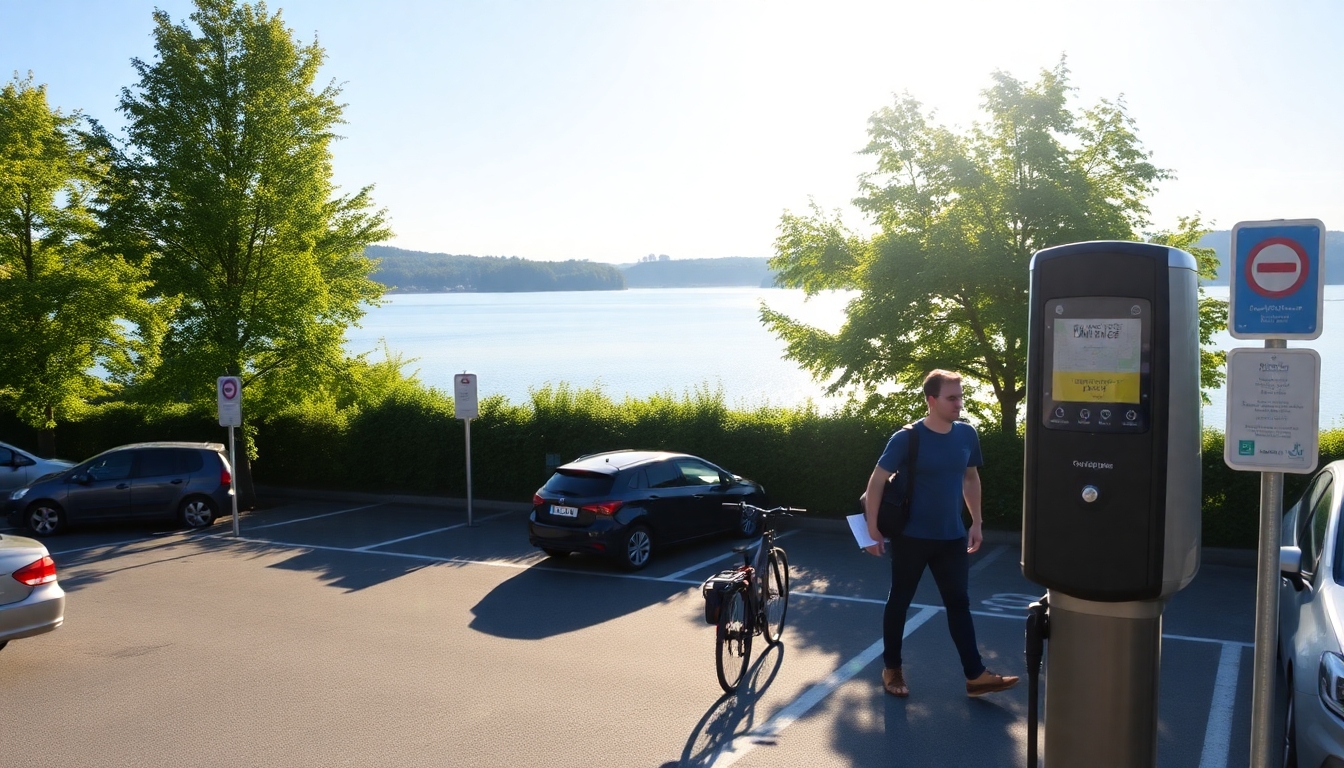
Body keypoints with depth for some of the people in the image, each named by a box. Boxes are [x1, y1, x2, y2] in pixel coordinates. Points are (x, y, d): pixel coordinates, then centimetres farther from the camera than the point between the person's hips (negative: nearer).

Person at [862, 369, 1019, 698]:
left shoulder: (967, 435, -1)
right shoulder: (907, 438, -16)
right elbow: (877, 481, -11)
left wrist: (976, 524, 13)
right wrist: (872, 530, -12)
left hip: (952, 538, 4)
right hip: (911, 537, -4)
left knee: (959, 603, 9)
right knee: (899, 601, 9)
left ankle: (976, 676, 16)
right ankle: (891, 669, 23)